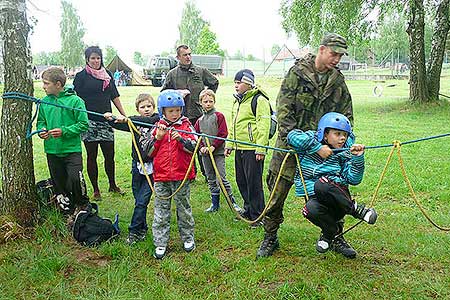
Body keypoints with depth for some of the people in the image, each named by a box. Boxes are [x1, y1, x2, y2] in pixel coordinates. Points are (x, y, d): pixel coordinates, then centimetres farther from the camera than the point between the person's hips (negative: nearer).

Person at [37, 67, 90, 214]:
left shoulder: (75, 100, -10)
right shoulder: (44, 102, 5)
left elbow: (83, 124, -9)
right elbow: (40, 121, 16)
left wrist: (64, 131, -19)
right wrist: (41, 130, -7)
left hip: (72, 149, -5)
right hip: (52, 150, 5)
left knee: (75, 179, -13)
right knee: (59, 183, 12)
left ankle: (83, 204, 16)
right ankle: (69, 212, 29)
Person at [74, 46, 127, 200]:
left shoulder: (107, 74, 12)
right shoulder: (81, 76, -1)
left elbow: (114, 96, 17)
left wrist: (124, 115, 15)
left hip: (106, 120, 4)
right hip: (89, 121, -3)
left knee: (109, 155, 6)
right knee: (92, 156, 5)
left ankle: (113, 185, 24)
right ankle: (95, 189, 15)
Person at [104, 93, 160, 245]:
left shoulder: (157, 119, -3)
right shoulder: (135, 122, 8)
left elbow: (147, 120, -25)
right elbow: (119, 125, -6)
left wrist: (127, 119, -36)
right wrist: (110, 119, -27)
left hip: (151, 166, -4)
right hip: (137, 165, 4)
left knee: (142, 201, -4)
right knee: (139, 201, 12)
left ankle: (134, 231, 8)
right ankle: (142, 229, 27)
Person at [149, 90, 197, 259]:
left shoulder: (186, 125, 1)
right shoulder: (158, 127, 6)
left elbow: (193, 147, -10)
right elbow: (149, 152, 2)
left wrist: (180, 139, -25)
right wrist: (158, 137, -12)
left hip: (182, 177, -1)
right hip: (161, 177, 1)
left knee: (184, 209, 12)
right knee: (161, 211, 7)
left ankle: (188, 238, 28)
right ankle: (160, 243, 16)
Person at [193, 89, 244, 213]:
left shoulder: (219, 116, -3)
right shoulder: (200, 120, 10)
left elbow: (223, 134, -9)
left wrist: (213, 146, -15)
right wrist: (201, 147, -6)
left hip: (218, 152, -5)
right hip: (205, 154, 5)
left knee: (221, 178, -8)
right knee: (211, 180, 11)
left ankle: (232, 202, 3)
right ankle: (215, 204, 21)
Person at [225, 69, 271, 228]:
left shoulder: (259, 100, -11)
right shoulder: (237, 101, 17)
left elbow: (263, 126, -17)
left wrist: (260, 149, -21)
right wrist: (229, 144, 20)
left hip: (252, 149, -9)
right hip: (239, 148, 9)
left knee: (254, 183, -2)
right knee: (241, 181, 16)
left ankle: (257, 216, 10)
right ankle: (248, 210, 32)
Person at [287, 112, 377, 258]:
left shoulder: (345, 153, 6)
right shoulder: (312, 141, 1)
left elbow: (354, 179, -4)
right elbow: (293, 136, -18)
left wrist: (358, 158, -17)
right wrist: (318, 148, -16)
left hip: (337, 199, 0)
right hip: (315, 197, 0)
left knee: (322, 183, -34)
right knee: (311, 209, -37)